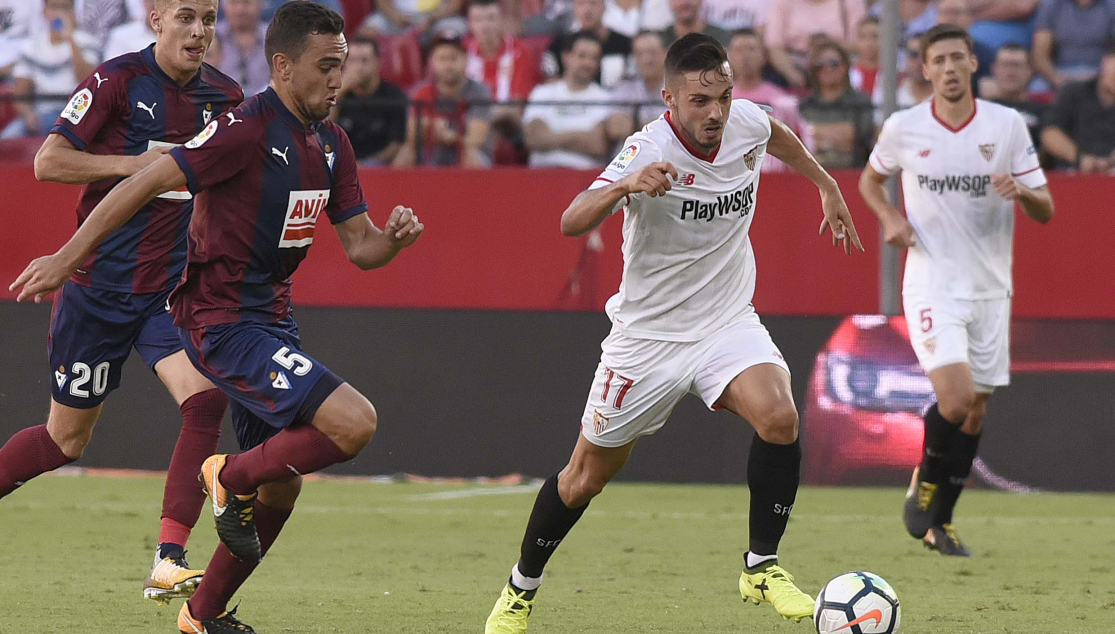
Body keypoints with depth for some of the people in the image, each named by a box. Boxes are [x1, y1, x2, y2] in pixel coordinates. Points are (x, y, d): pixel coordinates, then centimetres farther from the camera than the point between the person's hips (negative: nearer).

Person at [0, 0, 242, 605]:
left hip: (171, 291, 4)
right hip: (100, 286, -3)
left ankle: (168, 563, -20)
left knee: (206, 399, -20)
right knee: (67, 437, 7)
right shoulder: (119, 80, -11)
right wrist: (135, 163, -22)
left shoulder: (224, 97, 4)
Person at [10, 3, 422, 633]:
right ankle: (232, 477, 1)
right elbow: (147, 183, -16)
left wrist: (395, 236, -12)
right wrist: (66, 259, -15)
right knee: (354, 423, -21)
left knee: (279, 488, 12)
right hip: (222, 321, -9)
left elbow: (359, 247, 11)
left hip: (272, 316, 9)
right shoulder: (247, 128, -18)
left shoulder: (331, 144, 8)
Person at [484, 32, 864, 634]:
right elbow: (571, 222, -40)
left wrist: (826, 185, 24)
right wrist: (626, 185, -57)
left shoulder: (746, 122, -10)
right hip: (648, 334, -3)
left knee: (779, 417, -25)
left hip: (728, 322, 3)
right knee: (586, 476, 8)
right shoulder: (650, 151, -26)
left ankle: (762, 568, -8)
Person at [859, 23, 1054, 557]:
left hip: (990, 288, 3)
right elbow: (870, 179, 17)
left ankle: (938, 523, 21)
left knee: (975, 413, 6)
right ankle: (924, 484, 7)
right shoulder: (903, 128, -3)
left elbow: (1045, 211, 2)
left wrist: (1022, 192, -21)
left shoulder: (1008, 125, -1)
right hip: (932, 286, -3)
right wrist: (889, 218, -3)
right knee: (957, 399, -20)